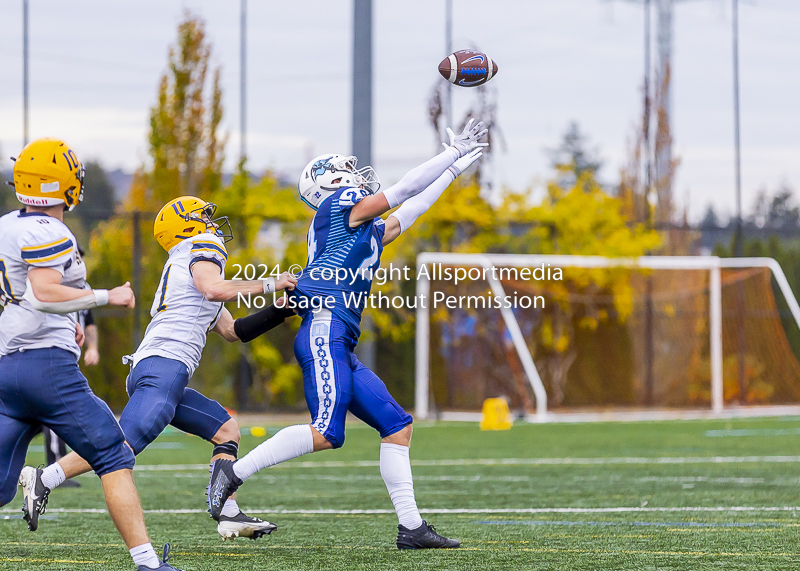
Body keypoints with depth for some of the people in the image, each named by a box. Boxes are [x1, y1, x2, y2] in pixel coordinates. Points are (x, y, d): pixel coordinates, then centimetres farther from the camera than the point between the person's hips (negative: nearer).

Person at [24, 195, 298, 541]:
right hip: (165, 366, -10)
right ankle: (44, 480, -19)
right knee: (122, 447, -19)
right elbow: (214, 289, -19)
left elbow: (231, 330, 35)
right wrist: (268, 285, -10)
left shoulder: (186, 267, 30)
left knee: (226, 430, 14)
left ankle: (229, 515, 4)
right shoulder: (203, 250, 4)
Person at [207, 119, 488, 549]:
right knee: (327, 432, -21)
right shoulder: (341, 206, 4)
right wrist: (454, 152, 13)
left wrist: (454, 169, 41)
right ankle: (232, 472, -15)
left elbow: (411, 210, 38)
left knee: (396, 426, 5)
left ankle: (410, 527, 3)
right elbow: (406, 189, 5)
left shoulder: (369, 232, 28)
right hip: (324, 328, -10)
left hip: (340, 347, 10)